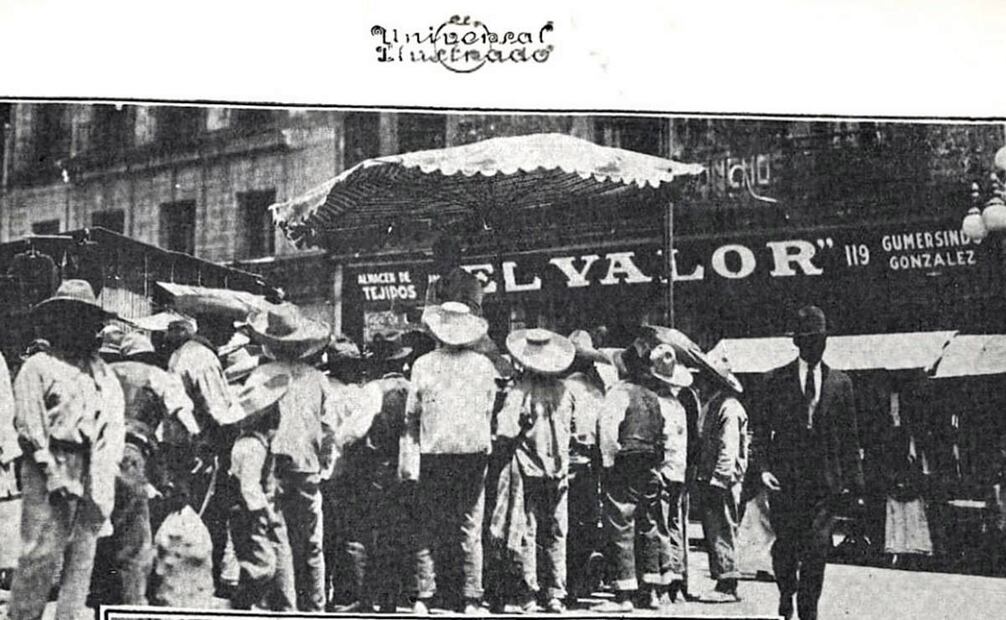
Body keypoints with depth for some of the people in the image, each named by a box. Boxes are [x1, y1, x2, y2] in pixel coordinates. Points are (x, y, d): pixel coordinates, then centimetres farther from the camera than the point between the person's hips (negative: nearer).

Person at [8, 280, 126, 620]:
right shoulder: (38, 367, 2)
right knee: (41, 553, -8)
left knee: (83, 554, 6)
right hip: (52, 470, -6)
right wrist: (51, 468, -13)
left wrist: (108, 462, 2)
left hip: (94, 473, 6)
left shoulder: (103, 371, 20)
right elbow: (27, 424, -6)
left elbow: (116, 419, 15)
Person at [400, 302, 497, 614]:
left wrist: (408, 459, 2)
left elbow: (411, 415, -1)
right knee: (470, 530, 6)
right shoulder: (483, 365, 2)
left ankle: (423, 596, 5)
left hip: (433, 452, -1)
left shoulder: (423, 364, -1)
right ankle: (471, 599, 6)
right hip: (474, 449, 1)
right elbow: (489, 412, 7)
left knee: (427, 528, 7)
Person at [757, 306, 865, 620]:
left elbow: (850, 438, 10)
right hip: (786, 477, 0)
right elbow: (763, 429, 5)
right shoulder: (776, 380, 5)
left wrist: (855, 484, 5)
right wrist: (764, 467, -9)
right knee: (785, 545, 4)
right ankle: (786, 594, 31)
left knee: (818, 547, -6)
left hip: (825, 479, 1)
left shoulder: (840, 382, 9)